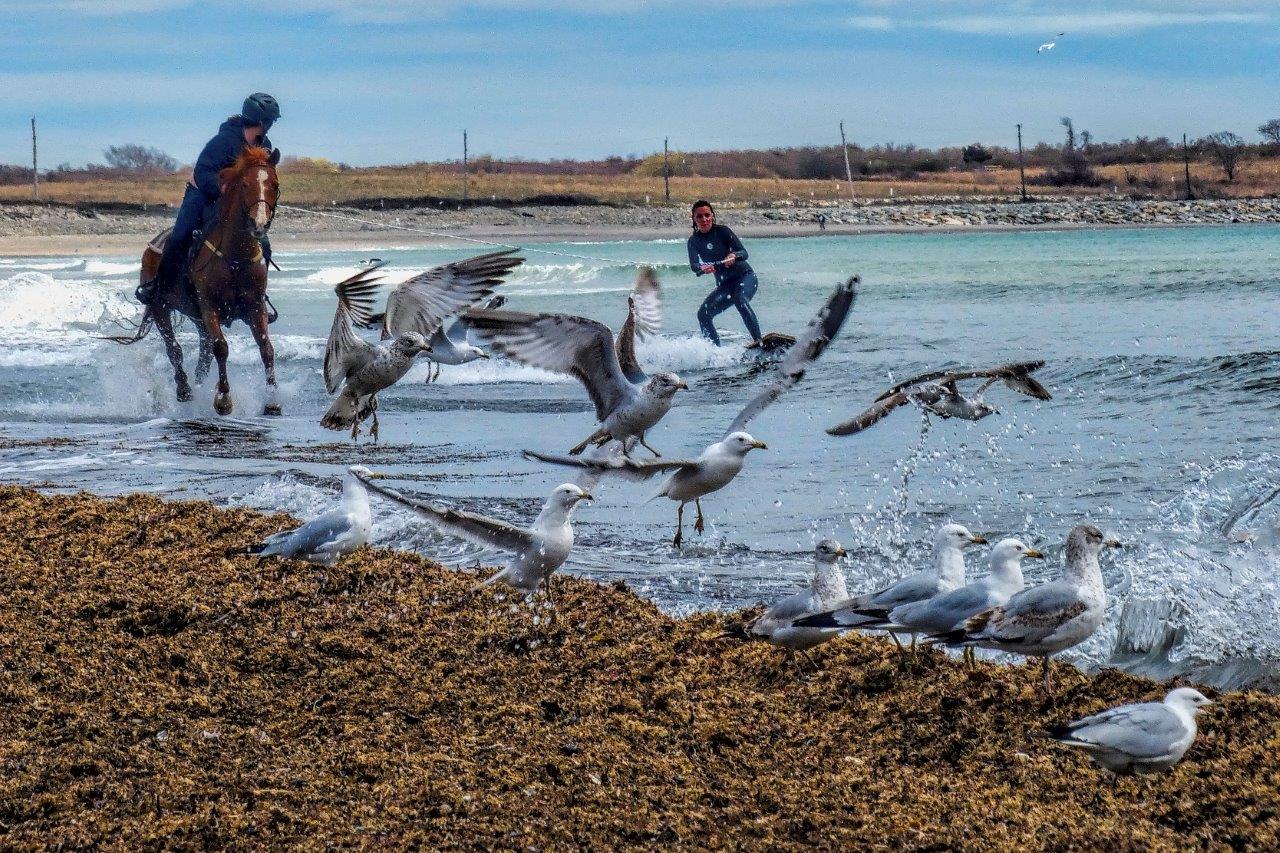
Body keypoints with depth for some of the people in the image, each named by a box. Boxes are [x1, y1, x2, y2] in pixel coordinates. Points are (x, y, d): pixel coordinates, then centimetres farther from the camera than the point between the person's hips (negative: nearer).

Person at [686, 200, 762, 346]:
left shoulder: (722, 231, -11)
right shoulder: (694, 240, 0)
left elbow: (744, 253, -16)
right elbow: (693, 265, -15)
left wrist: (734, 256, -39)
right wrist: (702, 269, -39)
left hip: (745, 277, -5)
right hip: (724, 285, 5)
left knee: (740, 300, -34)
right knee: (703, 314, -10)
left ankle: (758, 341, -37)